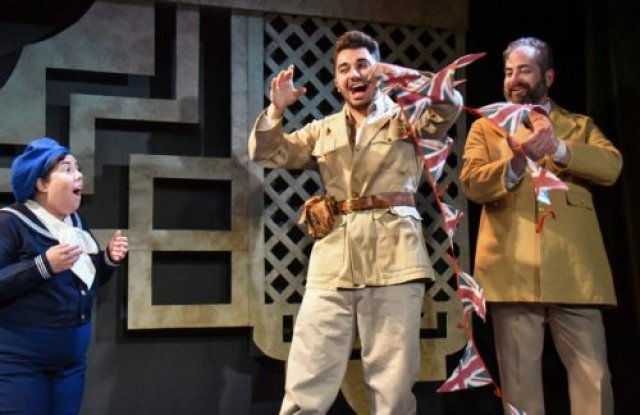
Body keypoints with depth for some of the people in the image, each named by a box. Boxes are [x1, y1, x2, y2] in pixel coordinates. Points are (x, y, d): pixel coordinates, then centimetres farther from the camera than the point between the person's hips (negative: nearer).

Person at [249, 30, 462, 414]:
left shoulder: (406, 116, 11)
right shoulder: (324, 131, 19)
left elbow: (451, 106, -6)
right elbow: (267, 155, 16)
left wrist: (405, 75, -19)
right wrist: (276, 110, -2)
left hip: (393, 257, -2)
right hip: (333, 260, 3)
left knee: (392, 384, 2)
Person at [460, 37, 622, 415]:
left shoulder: (580, 126, 19)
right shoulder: (486, 128, 16)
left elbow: (612, 166, 0)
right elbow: (472, 183, -2)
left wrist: (558, 148, -16)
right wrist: (519, 157, -20)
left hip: (574, 269, 1)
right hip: (514, 270, 0)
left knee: (594, 376, -1)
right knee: (519, 378, 2)